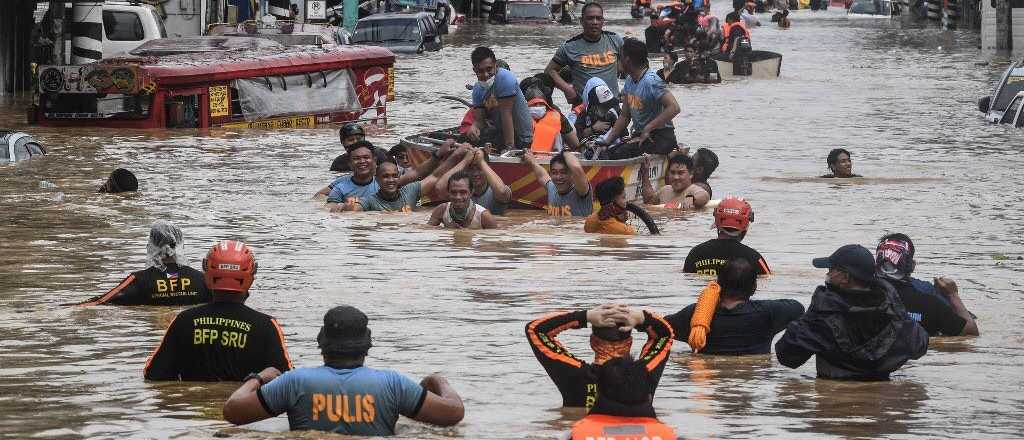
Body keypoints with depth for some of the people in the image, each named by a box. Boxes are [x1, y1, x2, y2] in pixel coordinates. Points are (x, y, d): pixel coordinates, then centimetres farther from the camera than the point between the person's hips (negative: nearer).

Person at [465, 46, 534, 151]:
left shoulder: (504, 78, -22)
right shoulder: (478, 89, 1)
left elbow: (506, 114, -26)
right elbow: (478, 120, -3)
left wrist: (510, 147, -28)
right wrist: (474, 127, -29)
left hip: (520, 138, -7)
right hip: (499, 133, 7)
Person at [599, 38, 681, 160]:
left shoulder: (651, 81, -17)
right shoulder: (630, 80, 11)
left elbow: (674, 108, -28)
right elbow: (625, 116, 15)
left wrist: (647, 129, -24)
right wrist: (606, 140, 5)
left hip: (661, 137, -8)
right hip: (639, 135, 8)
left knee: (619, 154, -29)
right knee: (610, 153, -12)